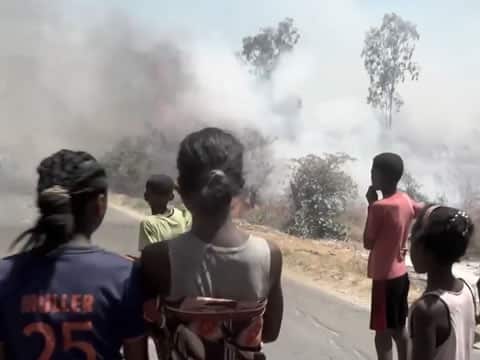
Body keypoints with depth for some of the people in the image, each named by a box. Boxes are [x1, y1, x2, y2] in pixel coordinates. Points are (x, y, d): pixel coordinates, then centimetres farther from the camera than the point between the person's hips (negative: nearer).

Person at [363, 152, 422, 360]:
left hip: (385, 277, -8)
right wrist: (405, 242, 11)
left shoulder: (380, 206, -21)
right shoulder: (406, 201, 2)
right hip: (400, 274, 8)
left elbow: (368, 243, -11)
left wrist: (370, 205, -9)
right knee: (400, 330, 18)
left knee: (383, 334, 1)